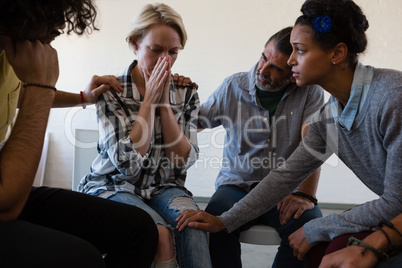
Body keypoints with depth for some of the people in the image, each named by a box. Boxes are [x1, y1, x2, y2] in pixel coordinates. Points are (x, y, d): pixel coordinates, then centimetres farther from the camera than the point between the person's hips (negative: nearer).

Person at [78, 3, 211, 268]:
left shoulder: (186, 93, 1)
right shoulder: (111, 90, -8)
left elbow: (184, 161, -5)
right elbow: (127, 163, -16)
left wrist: (164, 103, -13)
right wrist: (150, 100, -16)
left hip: (163, 187, 3)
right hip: (115, 186, -2)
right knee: (160, 233, -31)